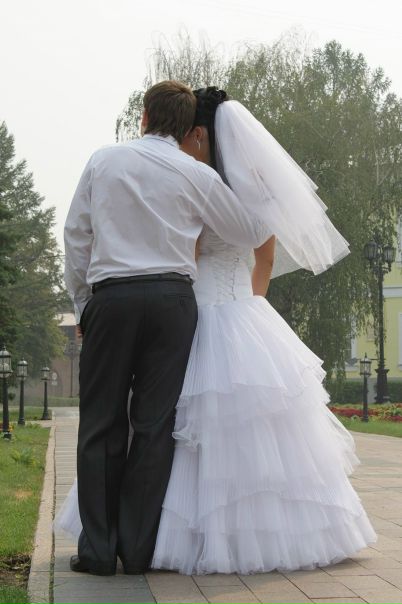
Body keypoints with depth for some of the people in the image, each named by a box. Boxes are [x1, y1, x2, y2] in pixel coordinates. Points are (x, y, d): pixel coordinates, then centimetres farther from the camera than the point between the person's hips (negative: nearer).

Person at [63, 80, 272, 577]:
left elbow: (75, 234, 9)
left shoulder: (103, 160, 9)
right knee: (155, 424, 3)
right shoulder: (198, 176, 5)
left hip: (110, 297, 0)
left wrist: (82, 302, 17)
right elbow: (252, 233, 15)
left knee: (101, 424, 5)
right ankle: (138, 550, 6)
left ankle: (98, 549, 5)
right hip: (172, 298, 0)